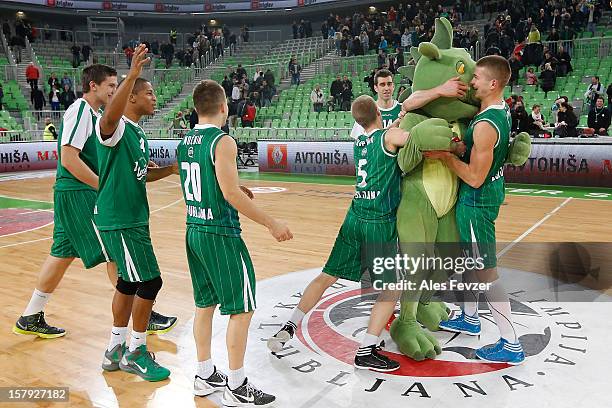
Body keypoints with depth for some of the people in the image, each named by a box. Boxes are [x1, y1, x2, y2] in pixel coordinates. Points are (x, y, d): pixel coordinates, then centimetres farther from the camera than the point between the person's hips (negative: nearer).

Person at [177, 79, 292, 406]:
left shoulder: (184, 142, 9)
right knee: (242, 309, 2)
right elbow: (231, 195, -21)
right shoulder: (222, 141, -16)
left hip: (194, 232, 8)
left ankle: (205, 377, 28)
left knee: (205, 304, 17)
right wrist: (272, 224, -15)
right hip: (221, 235, -8)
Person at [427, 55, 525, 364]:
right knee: (467, 259, 23)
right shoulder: (502, 110, 2)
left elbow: (475, 177, -25)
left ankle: (511, 345, 10)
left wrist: (444, 155, -18)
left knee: (486, 274, -1)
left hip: (477, 202, -10)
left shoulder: (485, 125, -28)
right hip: (487, 195, 10)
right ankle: (469, 319, 40)